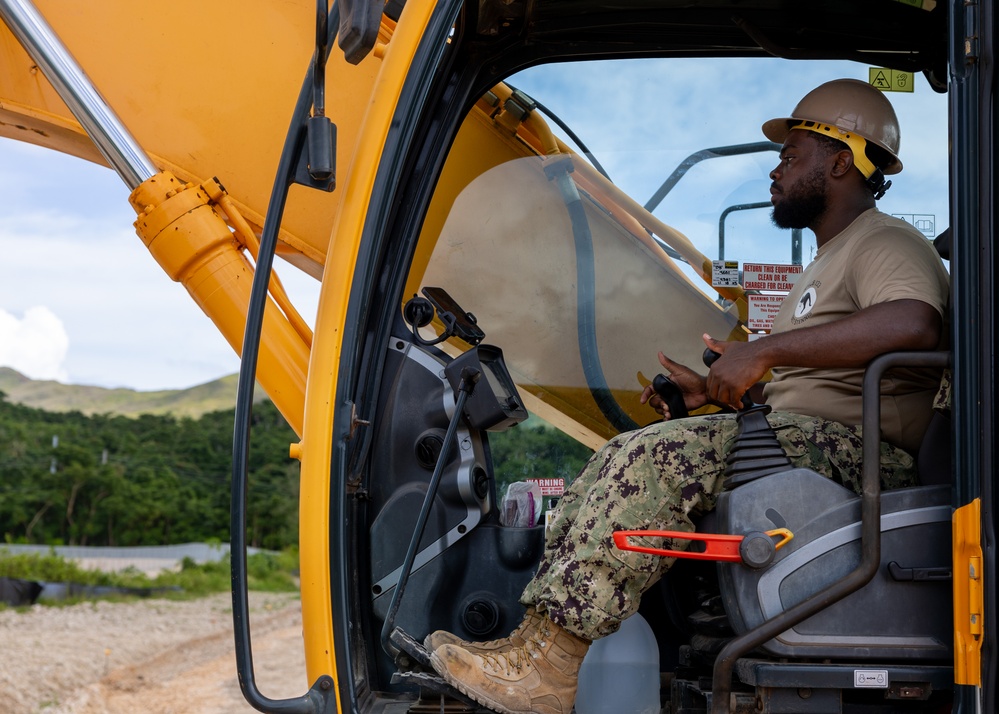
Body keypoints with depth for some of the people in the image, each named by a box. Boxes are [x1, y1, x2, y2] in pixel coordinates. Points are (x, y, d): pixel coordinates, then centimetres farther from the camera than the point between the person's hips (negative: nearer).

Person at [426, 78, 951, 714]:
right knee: (628, 462, -1)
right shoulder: (831, 261, 30)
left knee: (652, 459, -26)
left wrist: (766, 351, -26)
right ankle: (542, 633, -11)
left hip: (857, 453, -10)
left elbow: (915, 324, -30)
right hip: (800, 440, 11)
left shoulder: (887, 244, -5)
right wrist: (716, 393, 16)